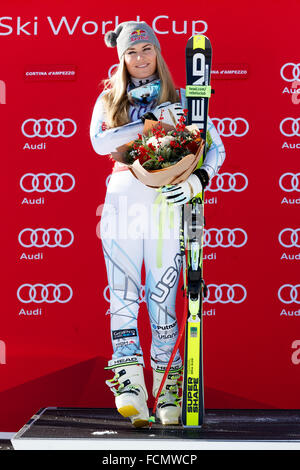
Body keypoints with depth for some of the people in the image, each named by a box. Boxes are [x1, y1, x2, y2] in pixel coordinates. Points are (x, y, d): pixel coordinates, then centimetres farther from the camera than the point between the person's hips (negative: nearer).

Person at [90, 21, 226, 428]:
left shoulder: (180, 100, 13)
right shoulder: (108, 99, 16)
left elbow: (216, 147, 6)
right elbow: (100, 143, -4)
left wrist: (197, 180, -14)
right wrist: (151, 120, -10)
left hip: (165, 200, -1)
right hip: (122, 196, 1)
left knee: (163, 296, -3)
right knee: (123, 292, -6)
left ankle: (167, 385, 5)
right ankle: (129, 380, -5)